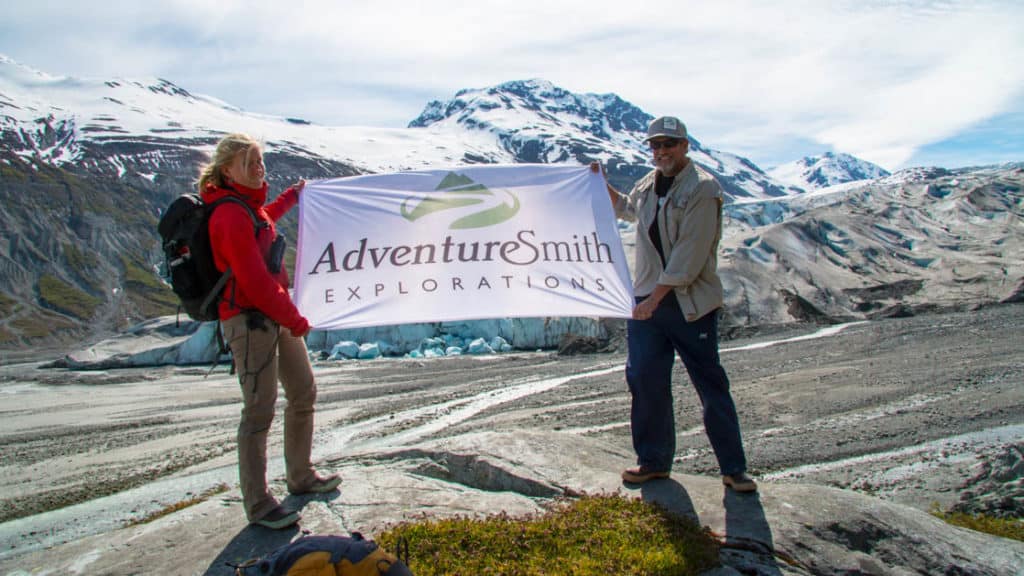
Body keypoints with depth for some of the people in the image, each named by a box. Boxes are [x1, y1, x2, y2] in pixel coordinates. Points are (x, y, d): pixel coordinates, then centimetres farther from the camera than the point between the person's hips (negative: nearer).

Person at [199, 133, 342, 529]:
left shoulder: (249, 206, 13)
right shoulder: (230, 216, -17)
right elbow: (254, 281, -21)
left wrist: (292, 196, 53)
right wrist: (295, 319, -13)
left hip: (276, 314, 11)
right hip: (249, 320, -10)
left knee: (303, 393, 17)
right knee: (260, 409, -6)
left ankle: (300, 477, 32)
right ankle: (257, 505, 5)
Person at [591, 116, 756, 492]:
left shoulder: (701, 190, -11)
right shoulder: (648, 184, 12)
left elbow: (690, 256, -18)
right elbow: (626, 208, 37)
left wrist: (656, 296, -20)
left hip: (690, 302, -6)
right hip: (646, 298, 7)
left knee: (711, 384, 1)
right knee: (644, 380, 6)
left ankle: (733, 468, 13)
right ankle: (654, 460, 20)